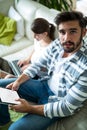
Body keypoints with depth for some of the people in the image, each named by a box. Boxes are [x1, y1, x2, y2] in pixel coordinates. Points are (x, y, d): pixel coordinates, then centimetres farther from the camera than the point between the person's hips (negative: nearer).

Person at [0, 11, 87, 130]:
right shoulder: (57, 44, -12)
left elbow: (68, 107, -26)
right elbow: (37, 65, 5)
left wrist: (30, 109, -25)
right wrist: (18, 82, -10)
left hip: (59, 102, -6)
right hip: (46, 85, 7)